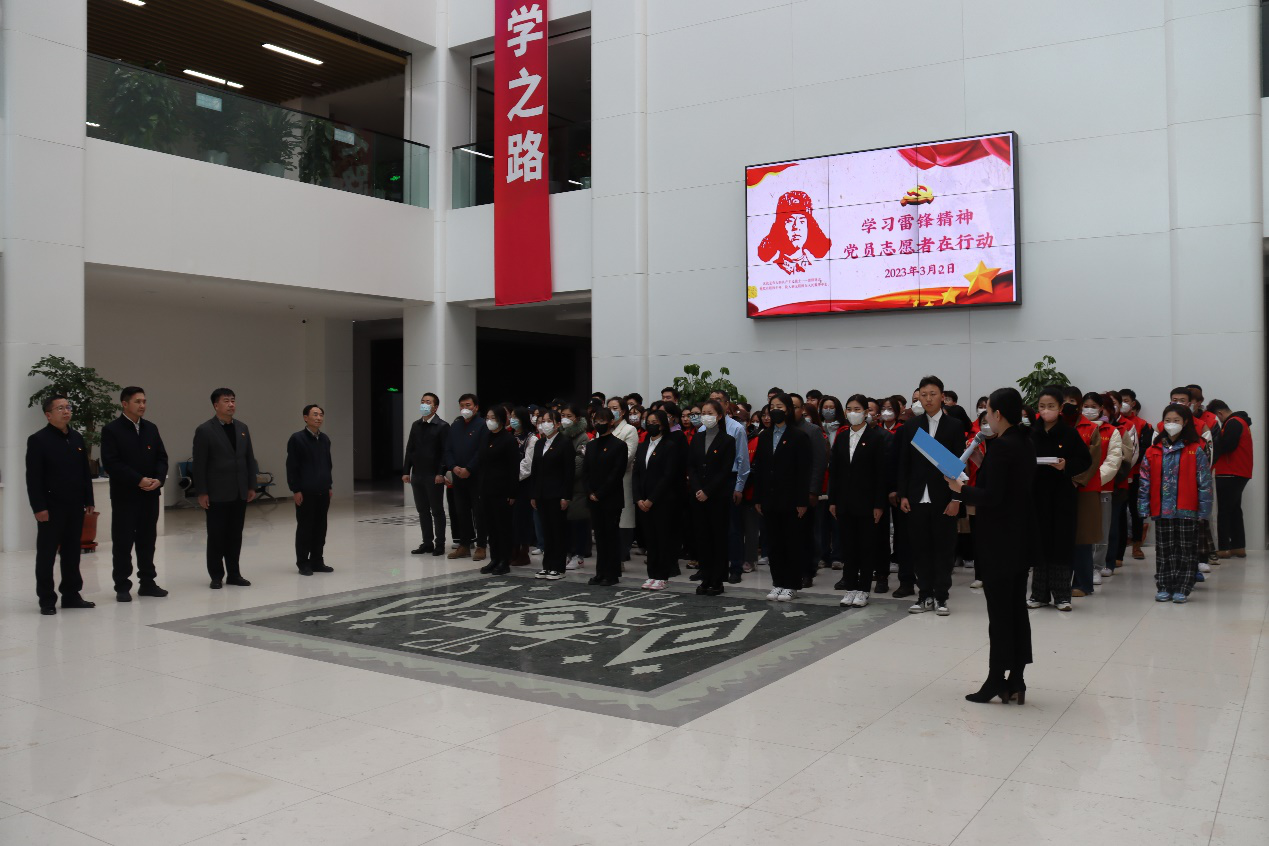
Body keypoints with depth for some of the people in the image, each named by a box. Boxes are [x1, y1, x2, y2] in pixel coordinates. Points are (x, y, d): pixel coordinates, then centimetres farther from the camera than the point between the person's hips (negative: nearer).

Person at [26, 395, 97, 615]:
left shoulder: (77, 438, 11)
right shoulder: (38, 440, -7)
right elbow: (33, 478, -11)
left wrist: (89, 500, 11)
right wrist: (39, 507, -16)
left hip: (75, 506, 6)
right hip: (51, 507, -6)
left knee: (72, 553, 11)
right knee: (46, 554, 2)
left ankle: (71, 595, 20)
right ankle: (47, 600, 9)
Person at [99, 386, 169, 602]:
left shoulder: (151, 428, 11)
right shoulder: (111, 430, -5)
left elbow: (161, 457, 10)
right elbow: (111, 463, -13)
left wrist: (159, 479, -8)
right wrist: (139, 480, -18)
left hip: (150, 494, 5)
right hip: (125, 495, -5)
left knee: (147, 540, 10)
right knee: (123, 542, 0)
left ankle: (147, 583, 18)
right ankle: (122, 587, 7)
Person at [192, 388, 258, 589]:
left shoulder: (242, 428, 10)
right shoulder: (205, 430, -7)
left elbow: (249, 458, 13)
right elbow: (199, 464, -8)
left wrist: (252, 485, 8)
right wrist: (201, 492, -11)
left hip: (239, 493, 5)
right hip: (217, 494, -5)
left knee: (235, 535, 9)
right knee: (216, 536, 3)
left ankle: (234, 574, 17)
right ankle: (216, 576, 13)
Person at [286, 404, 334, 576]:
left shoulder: (325, 439, 10)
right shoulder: (297, 439, -7)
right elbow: (291, 467, -9)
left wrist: (330, 485, 14)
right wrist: (295, 490, -12)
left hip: (323, 491, 6)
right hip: (305, 491, -6)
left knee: (320, 527, 8)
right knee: (305, 527, 1)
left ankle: (317, 561, 17)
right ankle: (303, 563, 9)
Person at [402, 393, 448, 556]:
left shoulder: (442, 426, -7)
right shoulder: (415, 425, 12)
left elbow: (445, 452, -12)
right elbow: (409, 449, 12)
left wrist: (441, 473, -18)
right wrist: (406, 471, 5)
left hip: (434, 476, -6)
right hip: (417, 475, 6)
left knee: (437, 511, 2)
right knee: (422, 511, 9)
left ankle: (439, 544, 9)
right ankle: (427, 543, 16)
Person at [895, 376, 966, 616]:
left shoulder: (955, 426, 0)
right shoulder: (910, 426, 8)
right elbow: (904, 464, 7)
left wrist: (956, 498, -9)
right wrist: (903, 495, 0)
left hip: (943, 497, -2)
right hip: (917, 497, 2)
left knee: (943, 547, 3)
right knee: (920, 547, 6)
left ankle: (941, 596, 11)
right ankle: (925, 595, 15)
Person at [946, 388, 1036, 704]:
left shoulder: (1001, 446, -18)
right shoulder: (1025, 444, 10)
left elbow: (992, 497, -22)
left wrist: (961, 489, -8)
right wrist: (981, 464, 11)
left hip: (998, 541, -9)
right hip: (1020, 536, 9)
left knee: (999, 611, -2)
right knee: (1017, 609, 11)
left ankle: (996, 681, 5)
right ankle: (1016, 681, 16)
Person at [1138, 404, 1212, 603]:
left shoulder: (1196, 451, -2)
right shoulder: (1154, 451, 6)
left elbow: (1204, 481, -3)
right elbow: (1145, 481, 6)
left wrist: (1204, 509, -7)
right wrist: (1143, 508, 1)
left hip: (1187, 511, -3)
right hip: (1161, 510, 3)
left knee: (1186, 550, 4)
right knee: (1163, 550, 9)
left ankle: (1182, 589, 12)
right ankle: (1164, 588, 18)